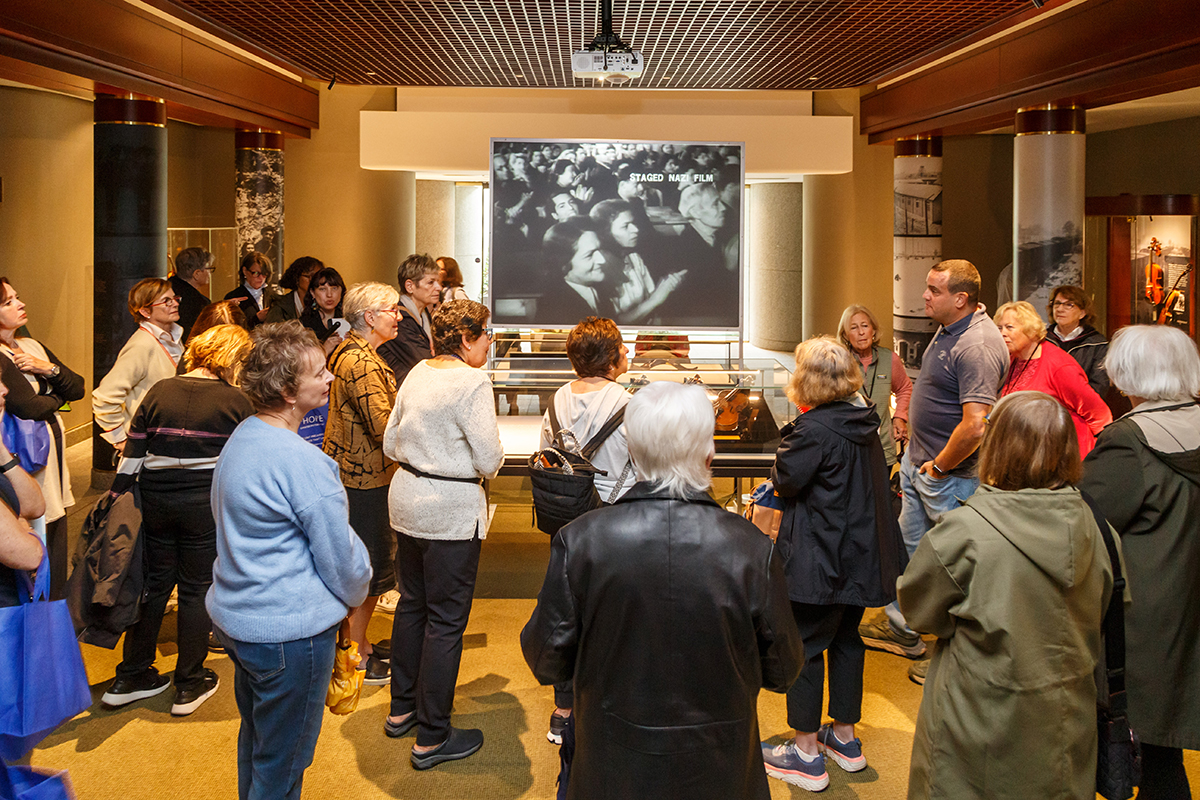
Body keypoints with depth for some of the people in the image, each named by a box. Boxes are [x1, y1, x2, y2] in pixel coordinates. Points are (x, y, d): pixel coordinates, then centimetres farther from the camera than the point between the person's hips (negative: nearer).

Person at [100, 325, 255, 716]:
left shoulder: (159, 392, 4)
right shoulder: (235, 401, -5)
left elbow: (132, 454, 5)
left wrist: (116, 496, 12)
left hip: (155, 500, 4)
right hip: (207, 503, -4)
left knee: (155, 584, 16)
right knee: (197, 588, 8)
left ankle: (129, 678, 23)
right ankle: (190, 684, 16)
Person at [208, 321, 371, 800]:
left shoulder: (242, 438, 5)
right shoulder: (304, 463, -25)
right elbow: (341, 556, -17)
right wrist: (356, 593, 6)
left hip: (235, 616, 10)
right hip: (288, 630, -10)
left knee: (256, 739, 27)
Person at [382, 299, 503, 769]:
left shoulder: (418, 373, 6)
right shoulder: (472, 382, -18)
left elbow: (391, 444, 11)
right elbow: (489, 461, -18)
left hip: (406, 499, 8)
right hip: (452, 510, -8)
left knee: (412, 603, 20)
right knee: (446, 619, 1)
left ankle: (402, 709, 33)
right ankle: (432, 738, 8)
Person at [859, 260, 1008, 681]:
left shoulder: (978, 346, -26)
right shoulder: (947, 330, 6)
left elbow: (974, 426, -34)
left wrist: (939, 467, -19)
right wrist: (916, 456, 17)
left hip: (950, 475, -10)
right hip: (919, 460, 10)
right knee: (910, 544, 21)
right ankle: (902, 629, 38)